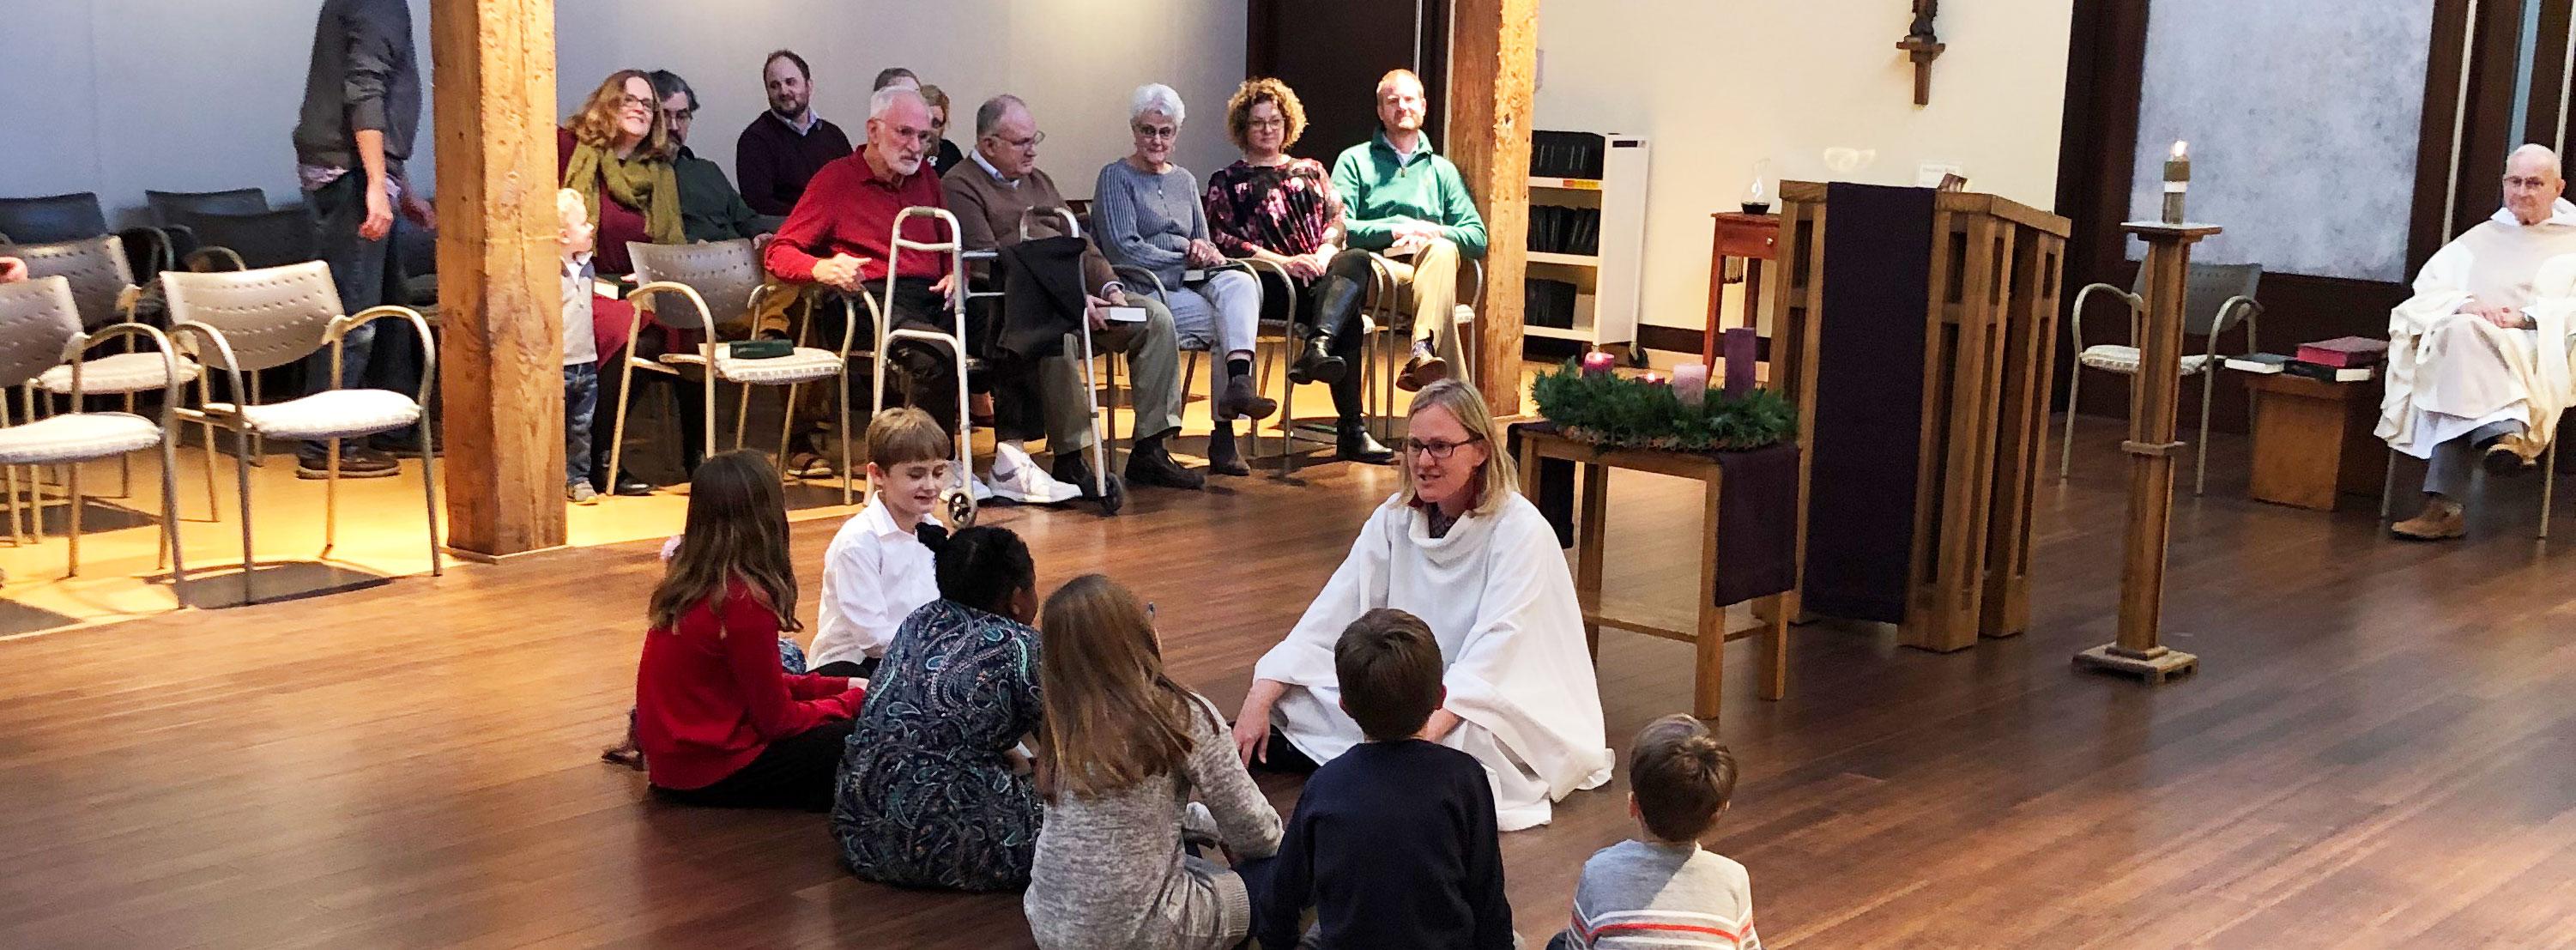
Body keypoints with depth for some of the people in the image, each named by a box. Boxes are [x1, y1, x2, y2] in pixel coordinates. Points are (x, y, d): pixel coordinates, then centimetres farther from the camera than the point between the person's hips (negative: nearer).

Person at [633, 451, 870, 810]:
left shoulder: (686, 583, 2)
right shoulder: (744, 601, -23)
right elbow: (777, 719, -15)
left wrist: (843, 685, 13)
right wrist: (854, 699, 0)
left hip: (671, 760, 8)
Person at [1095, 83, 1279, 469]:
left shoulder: (1184, 180, 24)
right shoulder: (1116, 177, 3)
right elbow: (1123, 249, -8)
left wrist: (1204, 250, -2)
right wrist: (1185, 259, -10)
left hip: (1191, 281, 5)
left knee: (1241, 283, -29)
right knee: (1229, 320, -28)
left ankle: (1238, 383, -47)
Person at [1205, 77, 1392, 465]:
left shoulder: (1311, 171, 29)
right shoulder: (1227, 181, 17)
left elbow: (1336, 220, 16)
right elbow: (1223, 239, 2)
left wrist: (1324, 254, -8)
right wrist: (1285, 262, -12)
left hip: (1320, 274, 4)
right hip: (1270, 284, -4)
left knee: (1358, 259, -35)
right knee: (1346, 315, -33)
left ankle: (1318, 347, -51)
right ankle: (1351, 429, -41)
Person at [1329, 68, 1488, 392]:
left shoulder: (1442, 170, 26)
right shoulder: (1355, 161, 17)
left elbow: (1478, 238, 13)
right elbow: (1337, 227, 0)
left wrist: (1430, 231, -5)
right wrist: (1396, 231, -11)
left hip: (1430, 271, 2)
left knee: (1443, 250, -33)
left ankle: (1423, 351, -53)